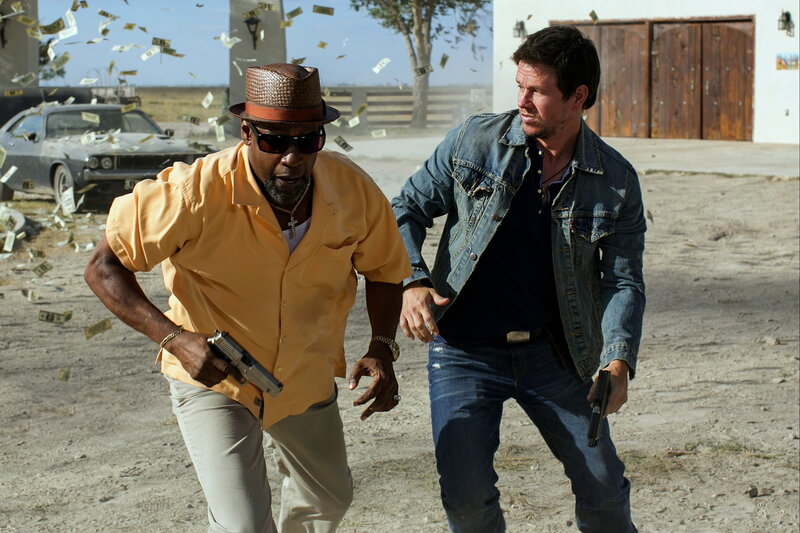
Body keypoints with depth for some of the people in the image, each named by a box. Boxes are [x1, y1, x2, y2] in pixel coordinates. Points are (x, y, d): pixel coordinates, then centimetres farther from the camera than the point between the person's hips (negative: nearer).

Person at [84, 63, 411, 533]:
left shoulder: (354, 190, -18)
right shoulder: (198, 192, -31)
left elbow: (384, 270, 1)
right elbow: (104, 268, -23)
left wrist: (382, 349, -15)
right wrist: (175, 339, -36)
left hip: (307, 379, 5)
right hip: (214, 378, -4)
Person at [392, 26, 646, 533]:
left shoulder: (617, 180, -4)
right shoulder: (474, 141, -6)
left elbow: (623, 280, -4)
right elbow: (407, 209, 3)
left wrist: (618, 362, -20)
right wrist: (412, 281, -14)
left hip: (553, 353, 1)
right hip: (464, 351, -1)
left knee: (603, 484, 7)